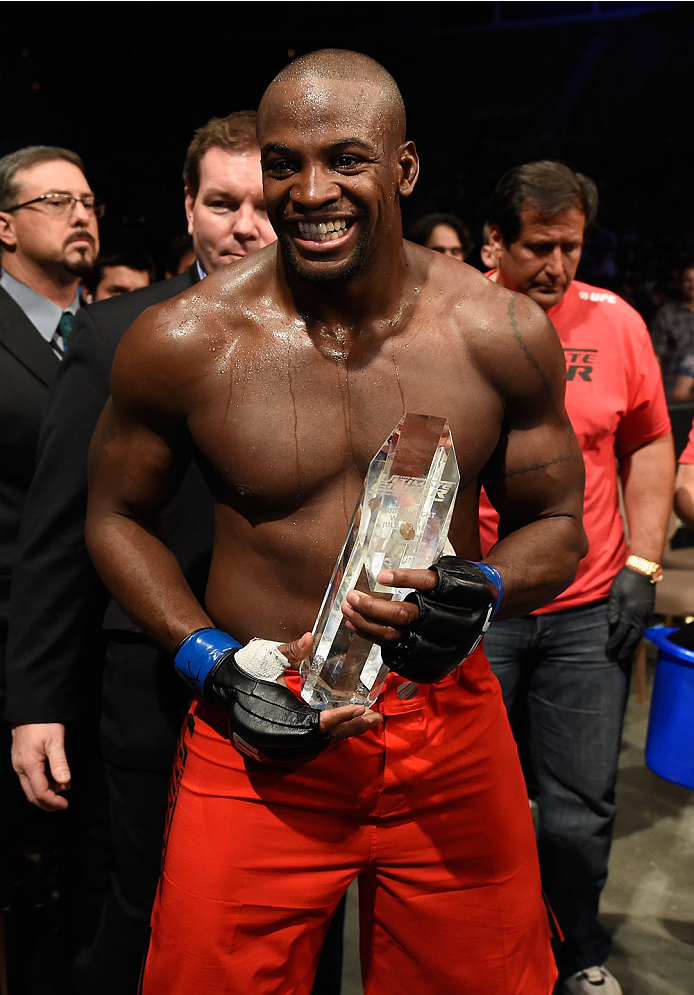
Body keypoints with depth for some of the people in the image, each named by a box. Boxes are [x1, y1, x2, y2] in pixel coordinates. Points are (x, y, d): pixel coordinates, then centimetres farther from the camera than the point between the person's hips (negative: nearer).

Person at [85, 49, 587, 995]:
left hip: (452, 730, 2)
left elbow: (558, 525, 4)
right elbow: (117, 517, 4)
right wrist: (214, 665, -9)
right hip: (257, 735, -1)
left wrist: (481, 593, -18)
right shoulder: (181, 341, -10)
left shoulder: (502, 332, -6)